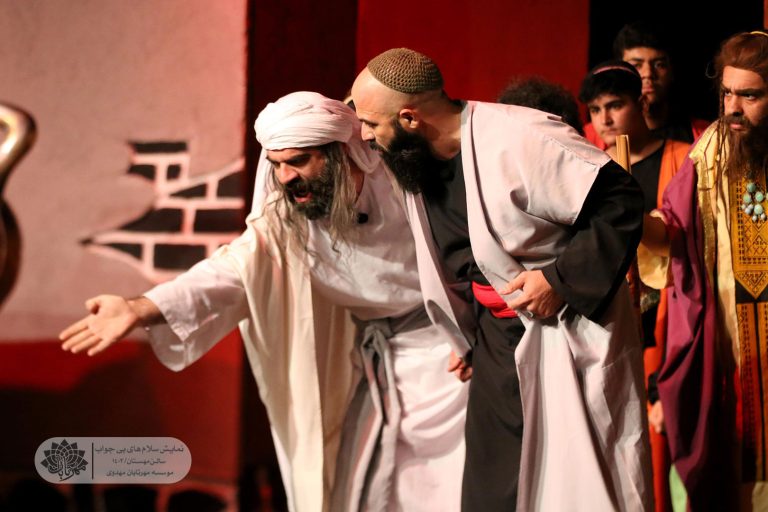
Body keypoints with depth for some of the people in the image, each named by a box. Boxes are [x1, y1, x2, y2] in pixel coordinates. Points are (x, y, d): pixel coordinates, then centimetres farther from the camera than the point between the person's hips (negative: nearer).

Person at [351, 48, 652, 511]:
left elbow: (623, 202, -20)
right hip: (498, 343, 7)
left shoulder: (520, 140, -21)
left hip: (570, 330, -7)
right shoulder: (417, 164, 5)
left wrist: (561, 279, -23)